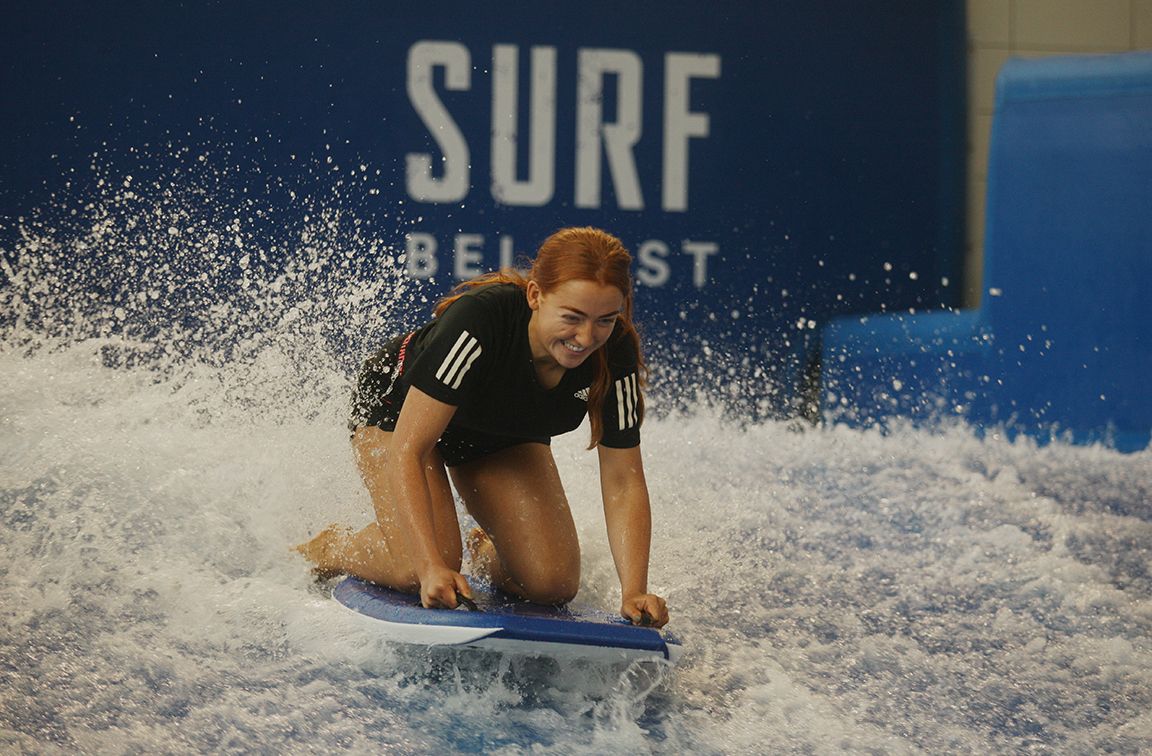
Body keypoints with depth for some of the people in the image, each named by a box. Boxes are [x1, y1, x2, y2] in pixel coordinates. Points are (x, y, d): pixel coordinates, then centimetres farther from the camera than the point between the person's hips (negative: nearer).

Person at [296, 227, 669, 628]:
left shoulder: (614, 352, -29)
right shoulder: (478, 320, -42)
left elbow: (623, 482, -23)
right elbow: (407, 451, -41)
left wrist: (634, 594, -36)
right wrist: (433, 567, -49)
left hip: (503, 434, 4)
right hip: (401, 406, -4)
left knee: (553, 584, -12)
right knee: (422, 573, -24)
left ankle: (485, 551, 23)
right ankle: (330, 550, 9)